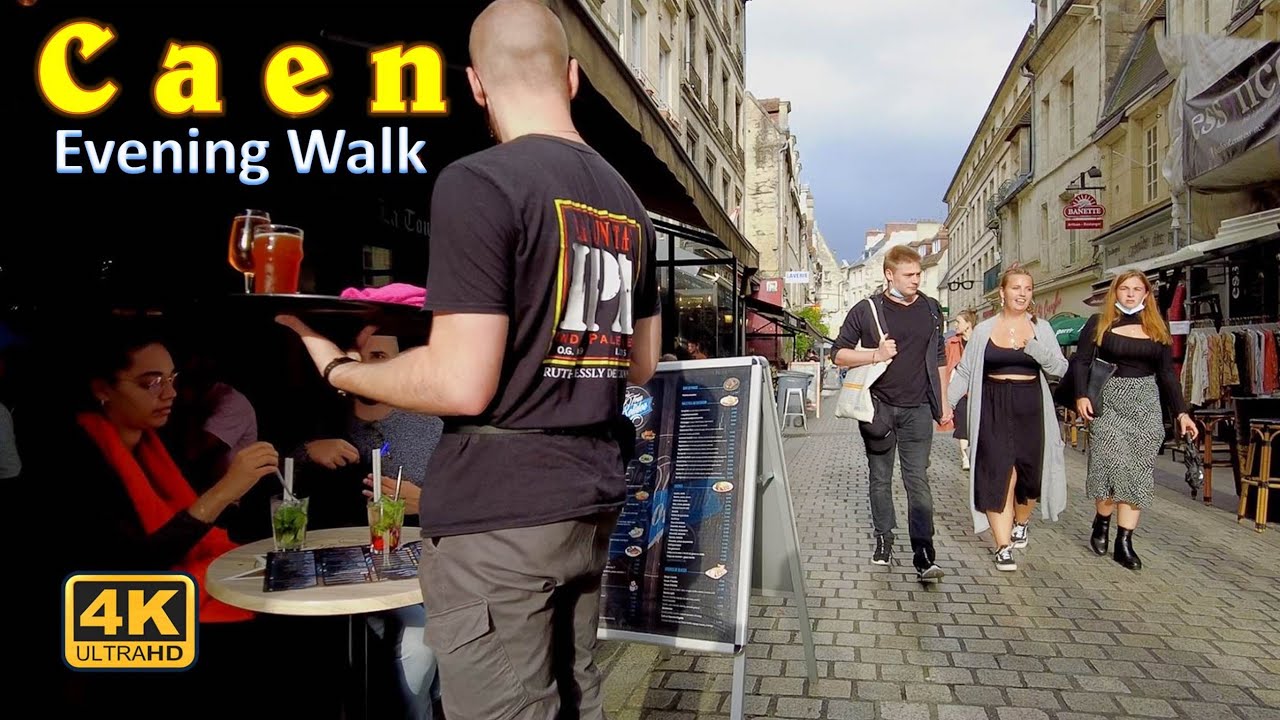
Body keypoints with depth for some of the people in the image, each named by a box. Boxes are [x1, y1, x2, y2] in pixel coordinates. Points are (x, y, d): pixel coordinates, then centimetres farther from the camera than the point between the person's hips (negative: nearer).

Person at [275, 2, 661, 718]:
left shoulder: (479, 183, -13)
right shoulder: (628, 203, 11)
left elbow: (463, 385, -17)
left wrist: (339, 369, -1)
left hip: (499, 508, -8)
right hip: (591, 498, 8)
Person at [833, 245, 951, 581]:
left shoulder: (931, 309, 8)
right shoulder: (866, 310, -2)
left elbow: (939, 358, 16)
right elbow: (840, 354, 1)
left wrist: (943, 402, 13)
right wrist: (875, 354, -15)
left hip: (918, 409, 1)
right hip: (878, 407, -1)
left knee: (918, 480, -3)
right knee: (880, 478, 9)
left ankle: (924, 556, -4)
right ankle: (883, 540, 23)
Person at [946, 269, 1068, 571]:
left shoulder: (1041, 328, 6)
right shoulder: (984, 330, 5)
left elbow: (1060, 368, -1)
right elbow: (965, 371, 6)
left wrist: (1036, 348, -17)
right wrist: (945, 403, -4)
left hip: (1029, 407, 1)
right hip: (993, 409, -1)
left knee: (1028, 471, 8)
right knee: (998, 474, -7)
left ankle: (1021, 523, 39)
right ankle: (1004, 547, -3)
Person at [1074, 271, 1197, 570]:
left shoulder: (1158, 330, 11)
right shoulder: (1099, 324, 3)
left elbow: (1167, 374, 11)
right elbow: (1082, 362, -2)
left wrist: (1181, 413, 4)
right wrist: (1081, 396, -16)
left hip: (1145, 404, 3)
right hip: (1108, 401, -3)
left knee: (1138, 472, -1)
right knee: (1112, 465, -13)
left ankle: (1124, 541, 3)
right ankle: (1102, 522, 11)